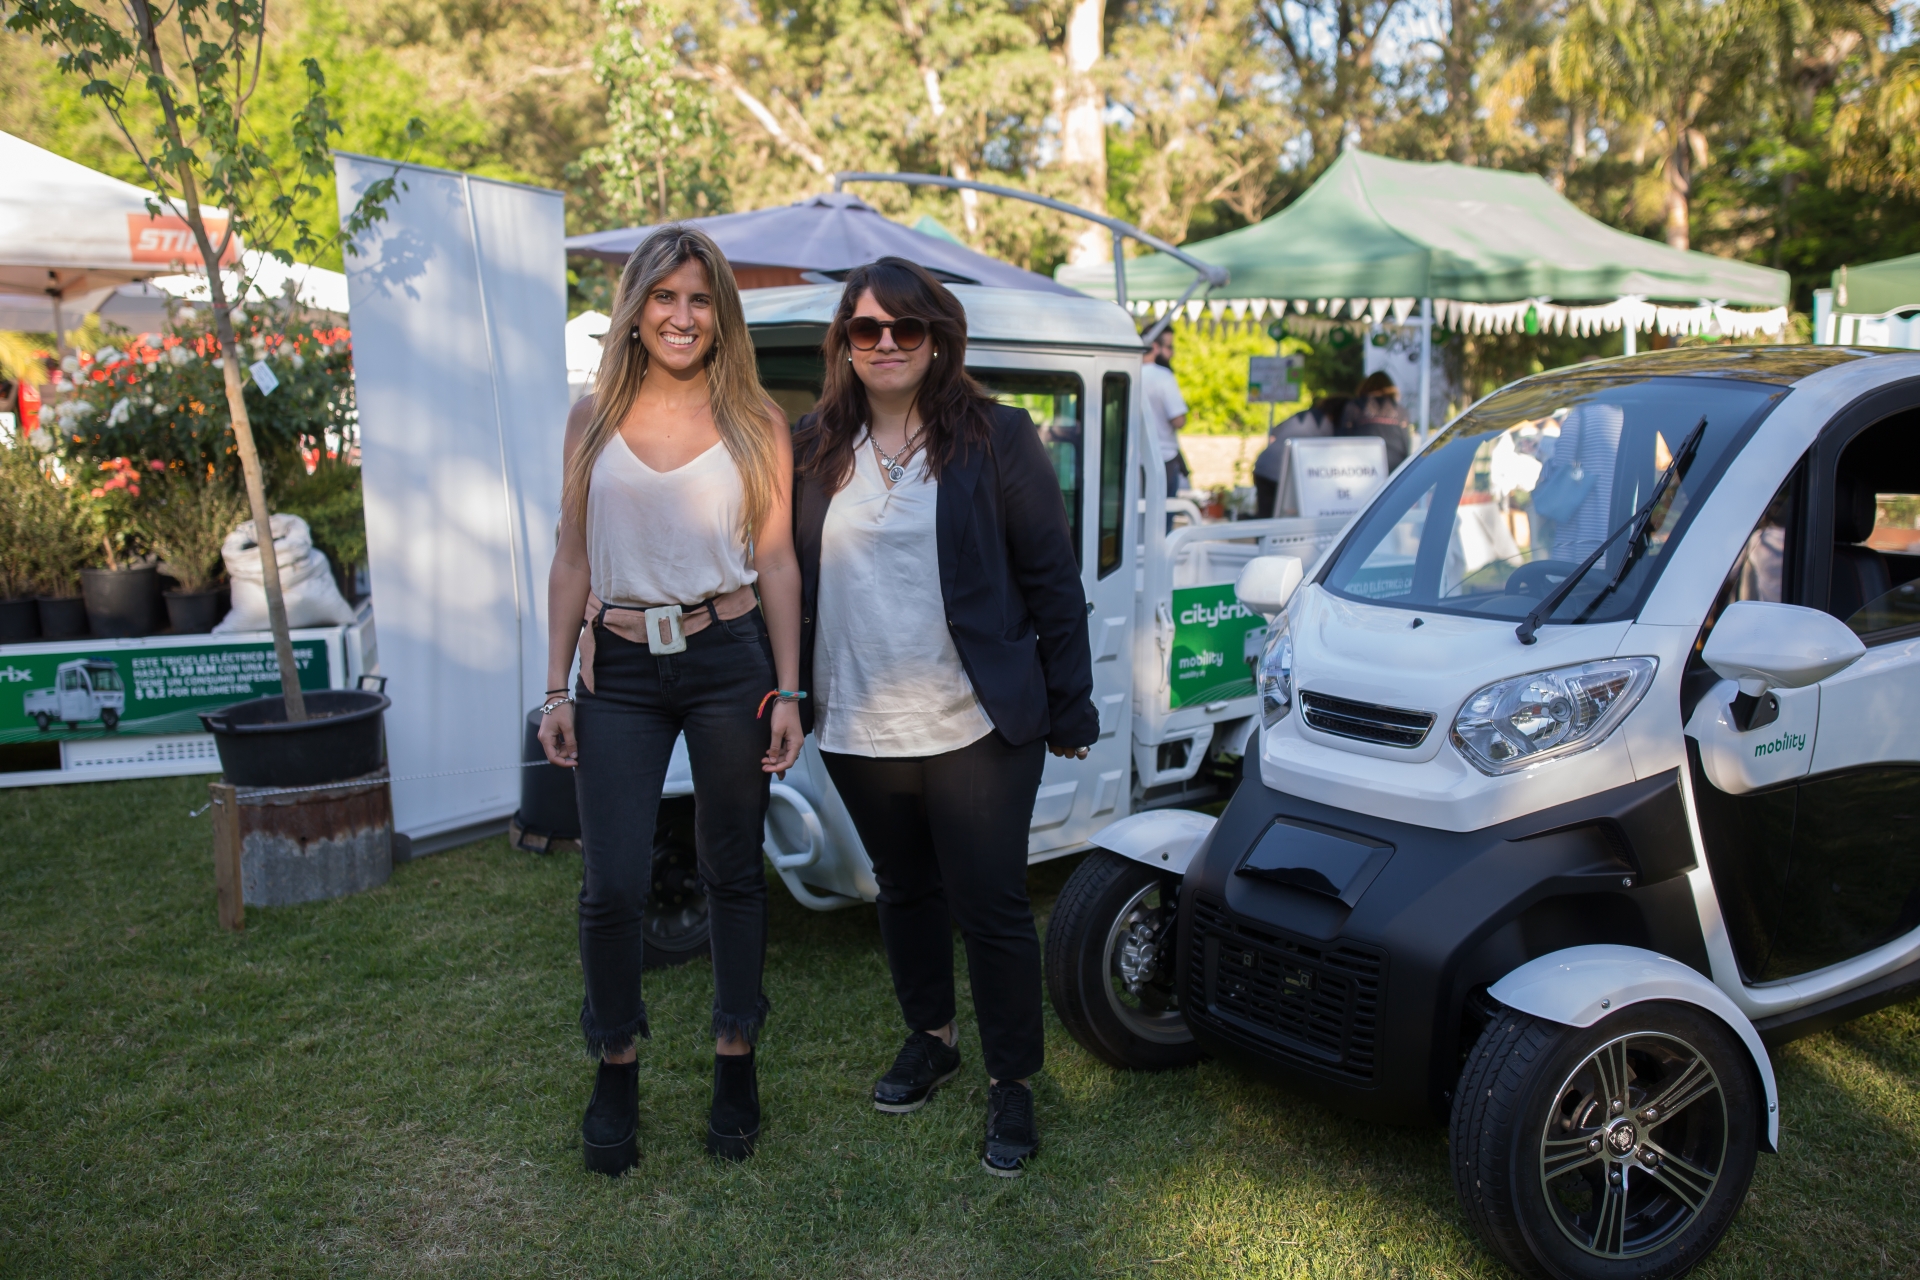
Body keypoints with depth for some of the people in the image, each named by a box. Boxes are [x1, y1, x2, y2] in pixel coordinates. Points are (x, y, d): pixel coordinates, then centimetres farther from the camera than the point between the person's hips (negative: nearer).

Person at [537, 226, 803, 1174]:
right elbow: (572, 563, 8)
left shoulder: (756, 426, 3)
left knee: (732, 873, 9)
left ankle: (735, 1068, 25)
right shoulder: (593, 422, 7)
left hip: (729, 662, 0)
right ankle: (616, 1075, 18)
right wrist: (558, 688, 4)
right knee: (614, 884, -4)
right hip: (620, 670, 1)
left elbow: (778, 564, 3)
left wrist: (788, 690, -1)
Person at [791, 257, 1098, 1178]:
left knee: (992, 907, 2)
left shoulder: (995, 438, -5)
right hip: (858, 728, 4)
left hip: (975, 725, -4)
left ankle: (1013, 1086, 20)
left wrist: (1069, 710, -6)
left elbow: (1052, 578, -4)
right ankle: (928, 1040, 40)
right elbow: (790, 577, 10)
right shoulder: (813, 448, 6)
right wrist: (791, 696, 5)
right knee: (905, 891, 20)